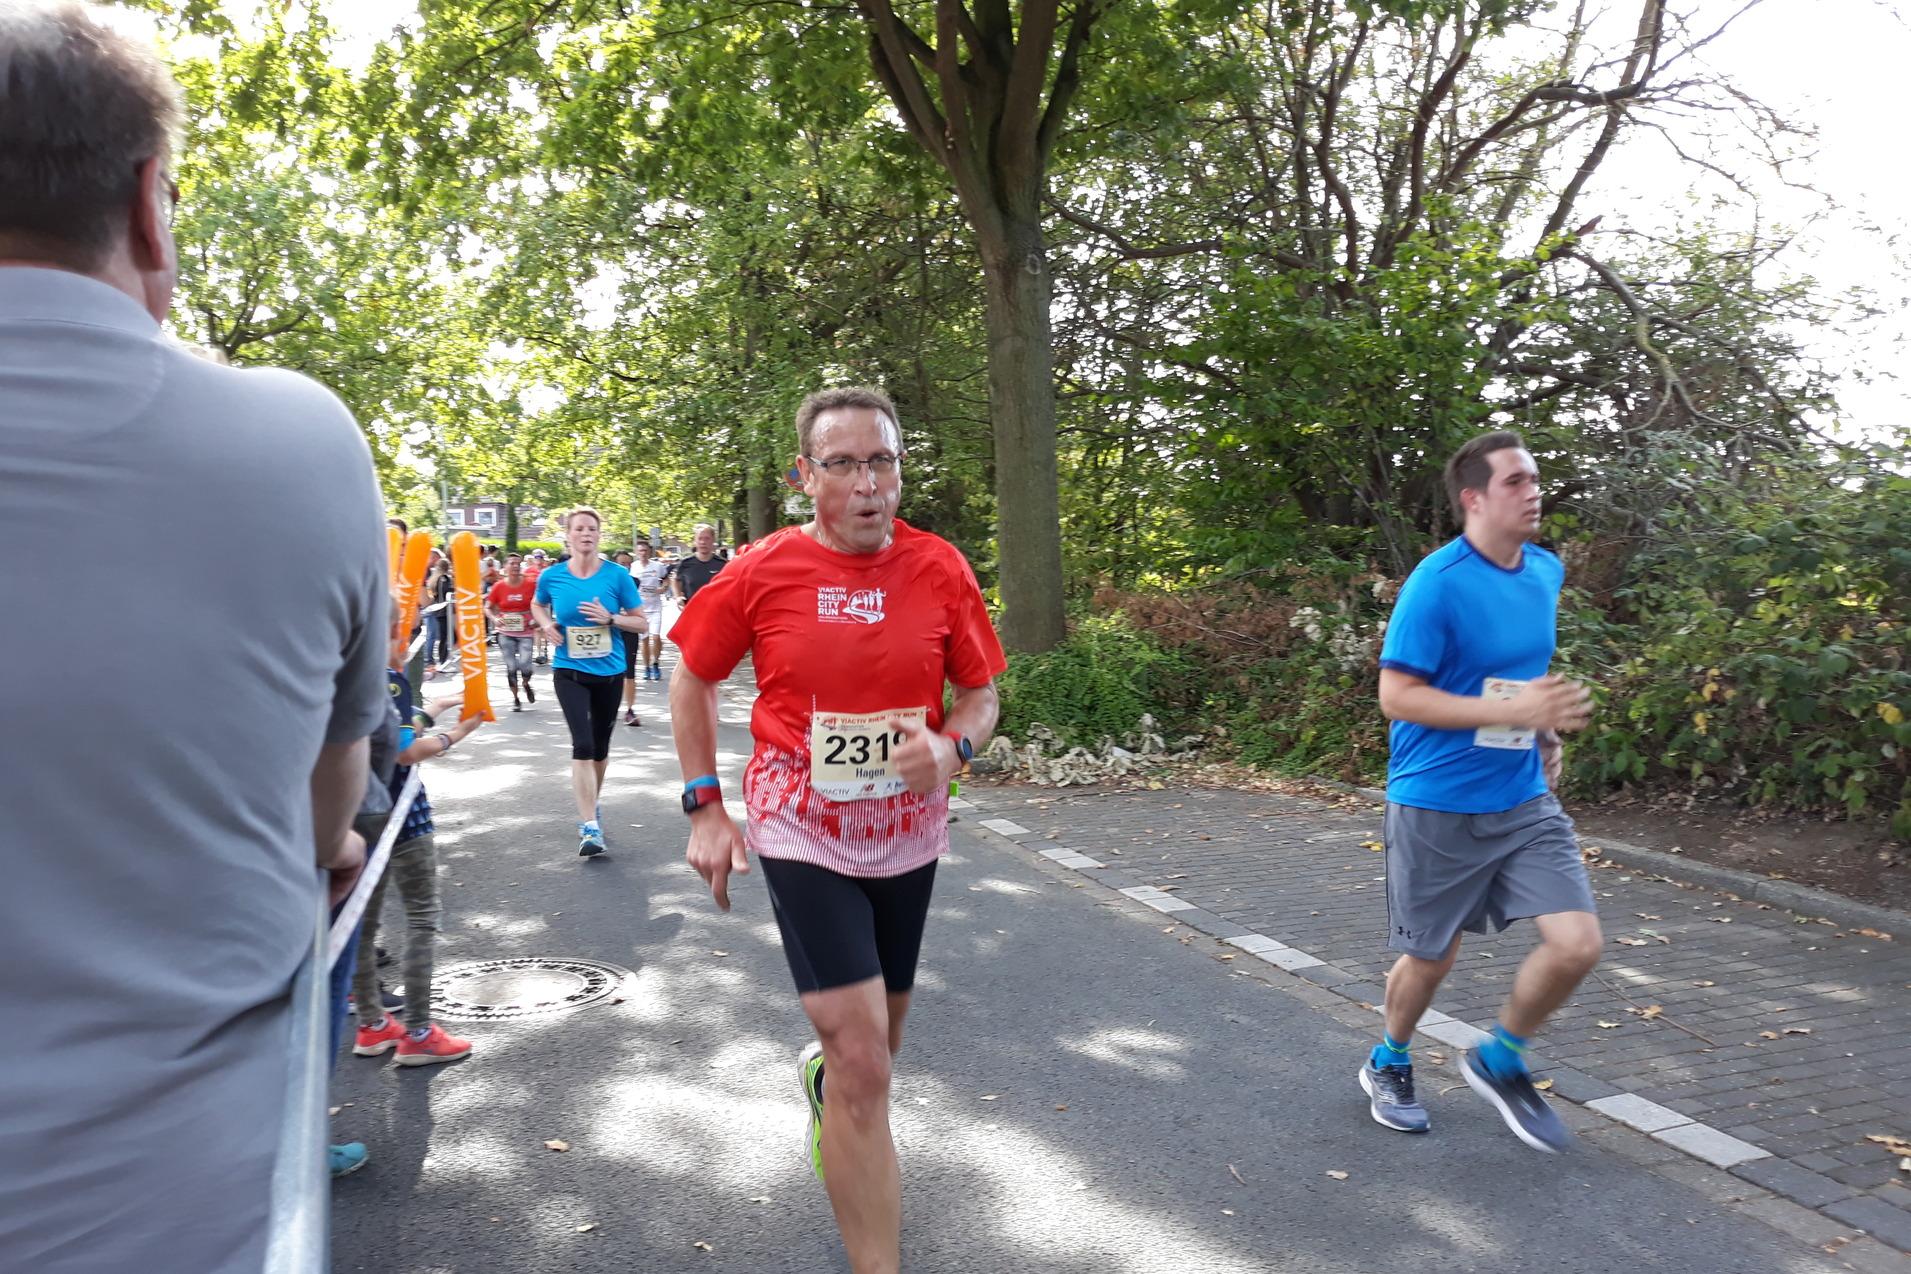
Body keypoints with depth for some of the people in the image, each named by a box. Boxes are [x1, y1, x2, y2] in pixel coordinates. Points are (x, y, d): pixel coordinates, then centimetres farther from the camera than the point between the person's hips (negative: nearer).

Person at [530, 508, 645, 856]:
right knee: (582, 745, -15)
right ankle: (590, 827, -14)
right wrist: (546, 625, -1)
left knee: (600, 746, 15)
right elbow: (537, 605, 19)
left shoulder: (617, 575, -6)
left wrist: (610, 618, -18)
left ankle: (592, 804, 40)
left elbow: (640, 623, -1)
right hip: (569, 671, -1)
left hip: (610, 671, 1)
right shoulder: (551, 576, -3)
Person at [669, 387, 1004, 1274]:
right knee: (864, 1066, -10)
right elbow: (692, 679, 4)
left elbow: (981, 694, 3)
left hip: (907, 832, 3)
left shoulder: (941, 570, -6)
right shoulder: (761, 574, -10)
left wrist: (950, 747, -19)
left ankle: (821, 1076, 59)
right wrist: (705, 807, -1)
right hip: (802, 834, -3)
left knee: (877, 1040, 21)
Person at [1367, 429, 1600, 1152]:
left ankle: (1499, 1062, 21)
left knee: (1577, 943, -5)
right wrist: (1513, 711, -26)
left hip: (1526, 799, 6)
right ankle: (1388, 1065, 38)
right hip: (1438, 804, -6)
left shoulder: (1547, 572, 5)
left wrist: (1548, 735, 14)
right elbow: (1396, 695, -20)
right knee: (1431, 957, 9)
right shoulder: (1437, 584, -18)